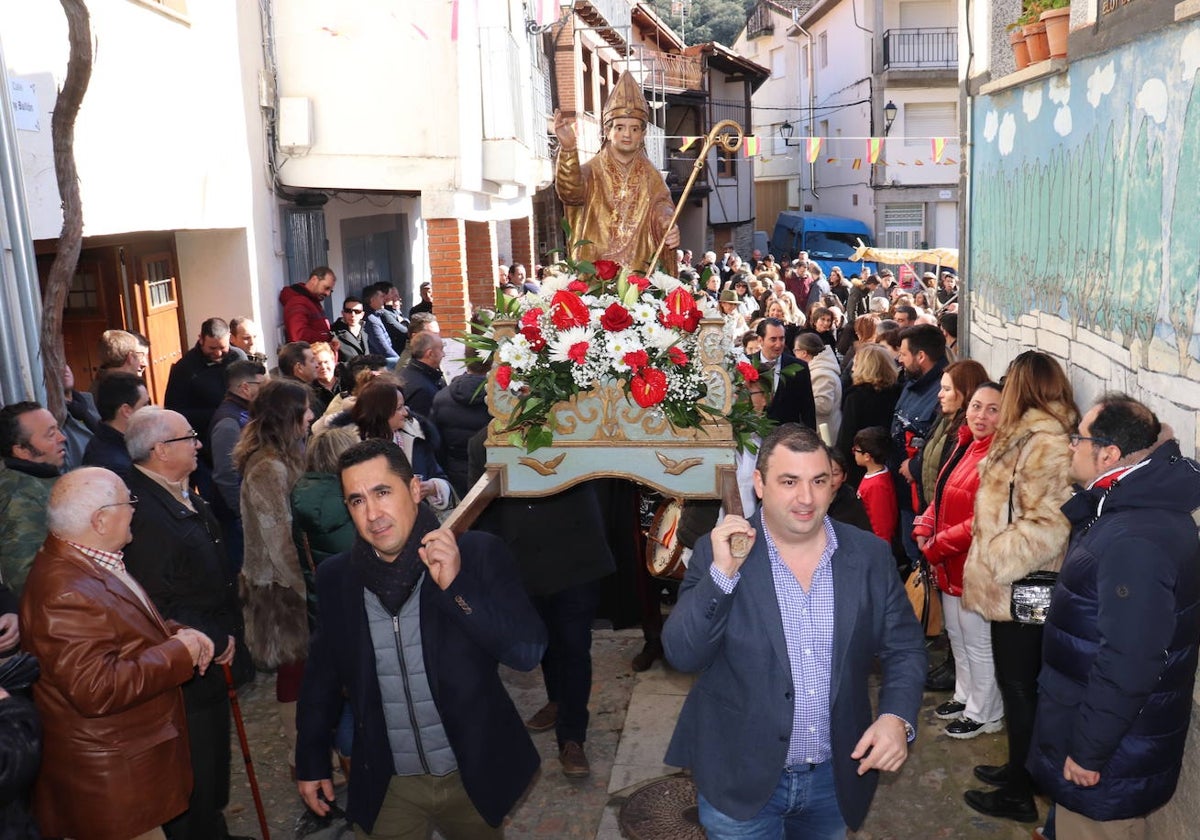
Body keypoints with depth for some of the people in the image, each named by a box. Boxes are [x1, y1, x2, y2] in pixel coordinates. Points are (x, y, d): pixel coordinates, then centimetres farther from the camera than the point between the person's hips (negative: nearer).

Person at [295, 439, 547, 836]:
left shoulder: (478, 554, -16)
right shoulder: (335, 576, -6)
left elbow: (529, 652, -21)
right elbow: (322, 674, 6)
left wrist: (456, 586, -30)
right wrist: (310, 761, 11)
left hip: (475, 776, -1)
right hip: (387, 786, 1)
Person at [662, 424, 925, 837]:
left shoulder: (870, 555, -4)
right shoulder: (718, 552, -11)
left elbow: (904, 649, 2)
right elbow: (681, 655, -15)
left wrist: (897, 718, -15)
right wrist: (722, 572, -27)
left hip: (837, 775, 3)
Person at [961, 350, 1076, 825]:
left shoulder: (1045, 442, -22)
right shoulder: (1029, 436, 8)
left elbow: (1047, 526, -27)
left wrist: (994, 560, -20)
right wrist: (990, 559, 10)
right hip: (1013, 587, 9)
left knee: (1019, 688, 5)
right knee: (1017, 684, 20)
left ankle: (1019, 795, 20)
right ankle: (1019, 770, 36)